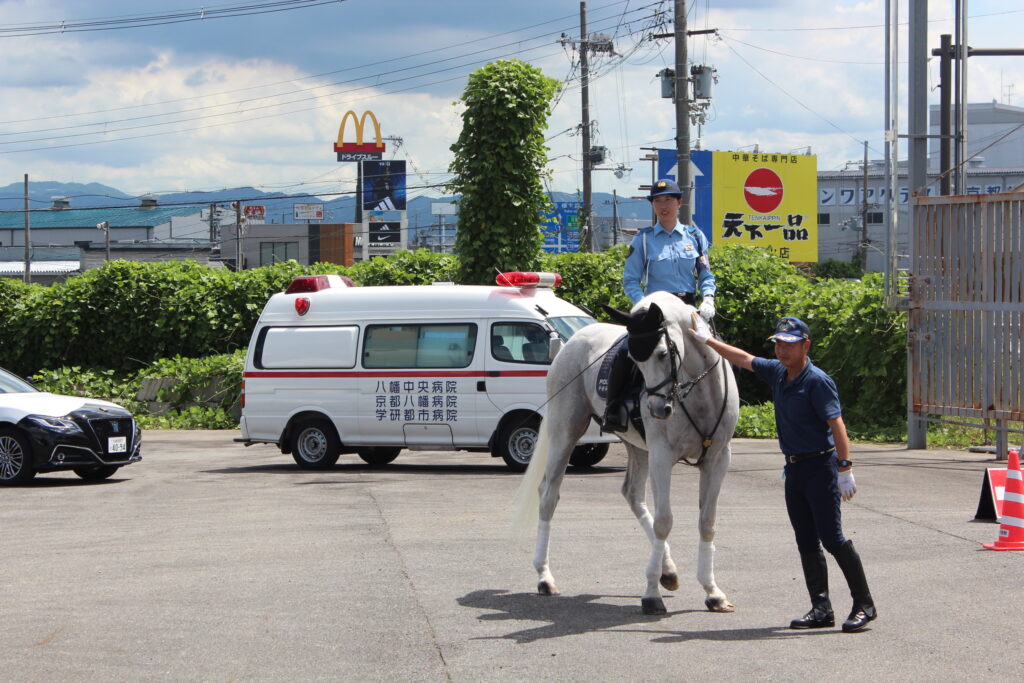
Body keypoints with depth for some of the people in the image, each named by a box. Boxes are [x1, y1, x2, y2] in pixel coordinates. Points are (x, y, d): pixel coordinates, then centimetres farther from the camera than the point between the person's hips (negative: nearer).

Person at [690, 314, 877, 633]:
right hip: (794, 469, 8)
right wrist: (707, 339, 31)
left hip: (820, 466, -8)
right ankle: (821, 609, 10)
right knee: (807, 544, 7)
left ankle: (864, 604, -4)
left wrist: (845, 468, -27)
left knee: (832, 538, -11)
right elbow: (743, 358, 24)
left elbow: (836, 424, -20)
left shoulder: (817, 381, -14)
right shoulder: (777, 373, 9)